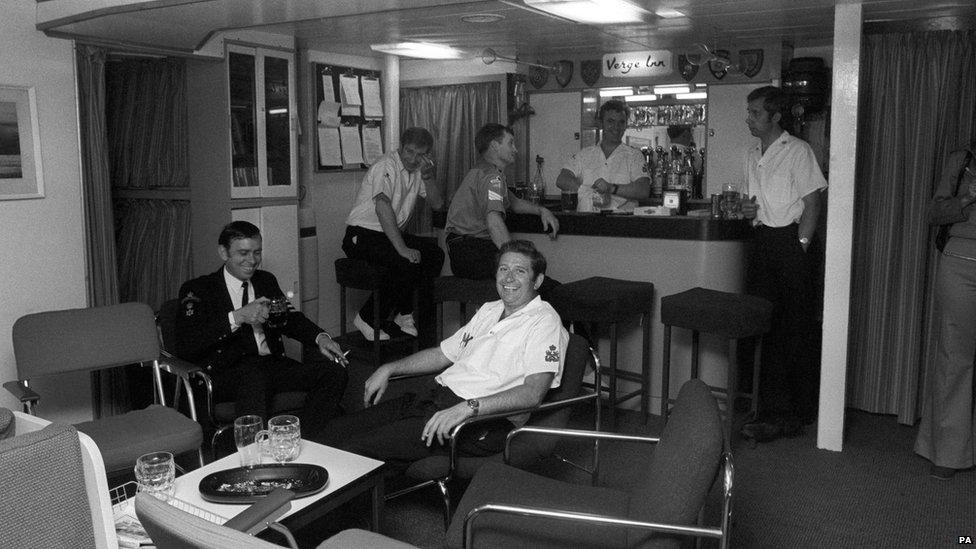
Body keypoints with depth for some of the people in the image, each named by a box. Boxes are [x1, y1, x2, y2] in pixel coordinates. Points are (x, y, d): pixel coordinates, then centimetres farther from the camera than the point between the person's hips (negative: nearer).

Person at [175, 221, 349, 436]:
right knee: (254, 378, -40)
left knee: (335, 371, -18)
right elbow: (186, 346, -10)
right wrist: (237, 317, -20)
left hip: (274, 365, 5)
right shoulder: (197, 289, 3)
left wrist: (320, 337, -5)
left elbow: (290, 319, 17)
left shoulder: (266, 281, 21)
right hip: (227, 374, -5)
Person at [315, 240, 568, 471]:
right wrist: (388, 369, 18)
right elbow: (443, 354, 28)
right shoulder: (488, 310, 21)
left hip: (481, 420, -8)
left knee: (356, 450, -21)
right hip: (432, 395, 8)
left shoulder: (544, 322, -6)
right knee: (336, 431, -3)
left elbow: (532, 394, -20)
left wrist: (466, 408, -29)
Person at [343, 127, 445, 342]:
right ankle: (367, 319, -15)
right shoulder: (387, 166, -16)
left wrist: (430, 177, -9)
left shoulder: (418, 169, 9)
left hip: (392, 233, 8)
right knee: (407, 263, -28)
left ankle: (405, 314, 2)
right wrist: (401, 248, -34)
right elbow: (382, 207, -29)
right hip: (362, 235, -8)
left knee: (435, 254, -7)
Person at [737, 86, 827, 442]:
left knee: (798, 327, -2)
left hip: (794, 241, -6)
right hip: (763, 241, 7)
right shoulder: (752, 155, 16)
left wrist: (800, 246, -14)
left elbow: (813, 202, -9)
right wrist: (749, 209, 5)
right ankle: (776, 412, 8)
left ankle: (802, 411, 10)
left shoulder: (798, 151, -5)